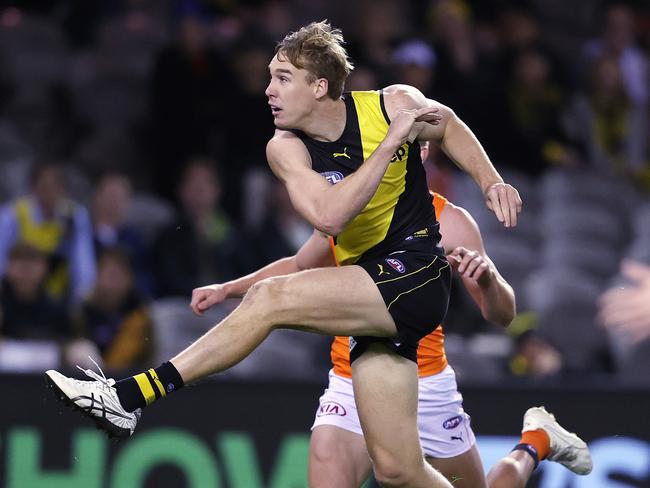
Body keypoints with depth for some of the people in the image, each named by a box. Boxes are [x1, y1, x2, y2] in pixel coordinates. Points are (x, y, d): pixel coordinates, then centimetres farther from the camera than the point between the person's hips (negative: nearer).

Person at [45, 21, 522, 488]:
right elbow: (329, 216, -19)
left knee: (269, 299, -23)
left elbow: (449, 126, 17)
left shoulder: (394, 105, -7)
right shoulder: (286, 148, -1)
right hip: (372, 292, 5)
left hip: (416, 274, -5)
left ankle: (130, 398, -18)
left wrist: (492, 182, 4)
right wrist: (392, 140, -21)